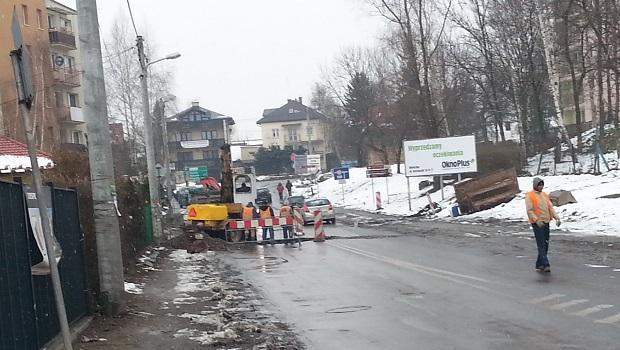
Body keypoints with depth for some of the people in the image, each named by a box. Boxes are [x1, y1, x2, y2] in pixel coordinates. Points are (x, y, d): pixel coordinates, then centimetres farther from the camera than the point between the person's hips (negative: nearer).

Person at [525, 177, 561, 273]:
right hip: (537, 223, -7)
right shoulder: (529, 196, -5)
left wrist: (556, 218, 1)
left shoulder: (545, 195, 16)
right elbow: (529, 210, -12)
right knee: (541, 245, -11)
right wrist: (536, 220, -24)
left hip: (546, 222, 7)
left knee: (546, 244, 9)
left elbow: (550, 207, 14)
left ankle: (539, 265, 18)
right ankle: (546, 265, -15)